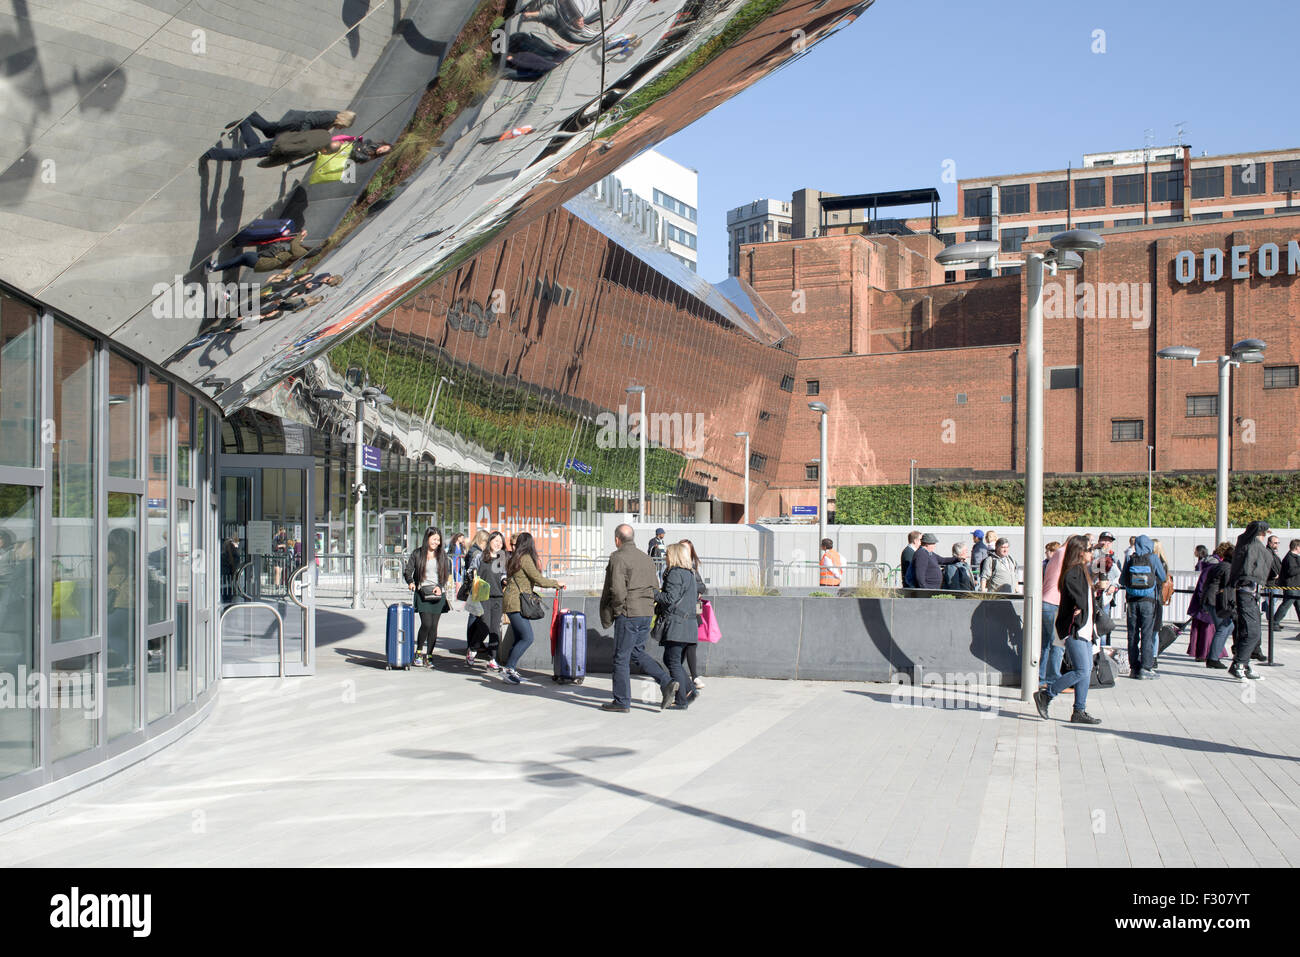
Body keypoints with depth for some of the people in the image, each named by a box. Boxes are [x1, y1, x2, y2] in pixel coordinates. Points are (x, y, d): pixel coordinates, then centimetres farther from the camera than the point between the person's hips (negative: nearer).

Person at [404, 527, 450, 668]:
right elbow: (407, 570, 6)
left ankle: (429, 656, 10)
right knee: (426, 623, -14)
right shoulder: (417, 554, 4)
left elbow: (447, 574, 9)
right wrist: (410, 582, -14)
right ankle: (418, 653, 5)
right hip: (422, 593, -3)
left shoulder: (442, 554, 9)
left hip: (438, 594, 3)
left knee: (434, 626, 1)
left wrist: (440, 586, -7)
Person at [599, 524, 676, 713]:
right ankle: (667, 682, 4)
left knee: (621, 657, 3)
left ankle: (622, 701, 8)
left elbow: (617, 590, -20)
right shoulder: (646, 557, 13)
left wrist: (615, 610, -6)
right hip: (646, 613, 8)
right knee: (637, 652, 19)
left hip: (628, 613, -8)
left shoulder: (618, 558, -11)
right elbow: (656, 587, 15)